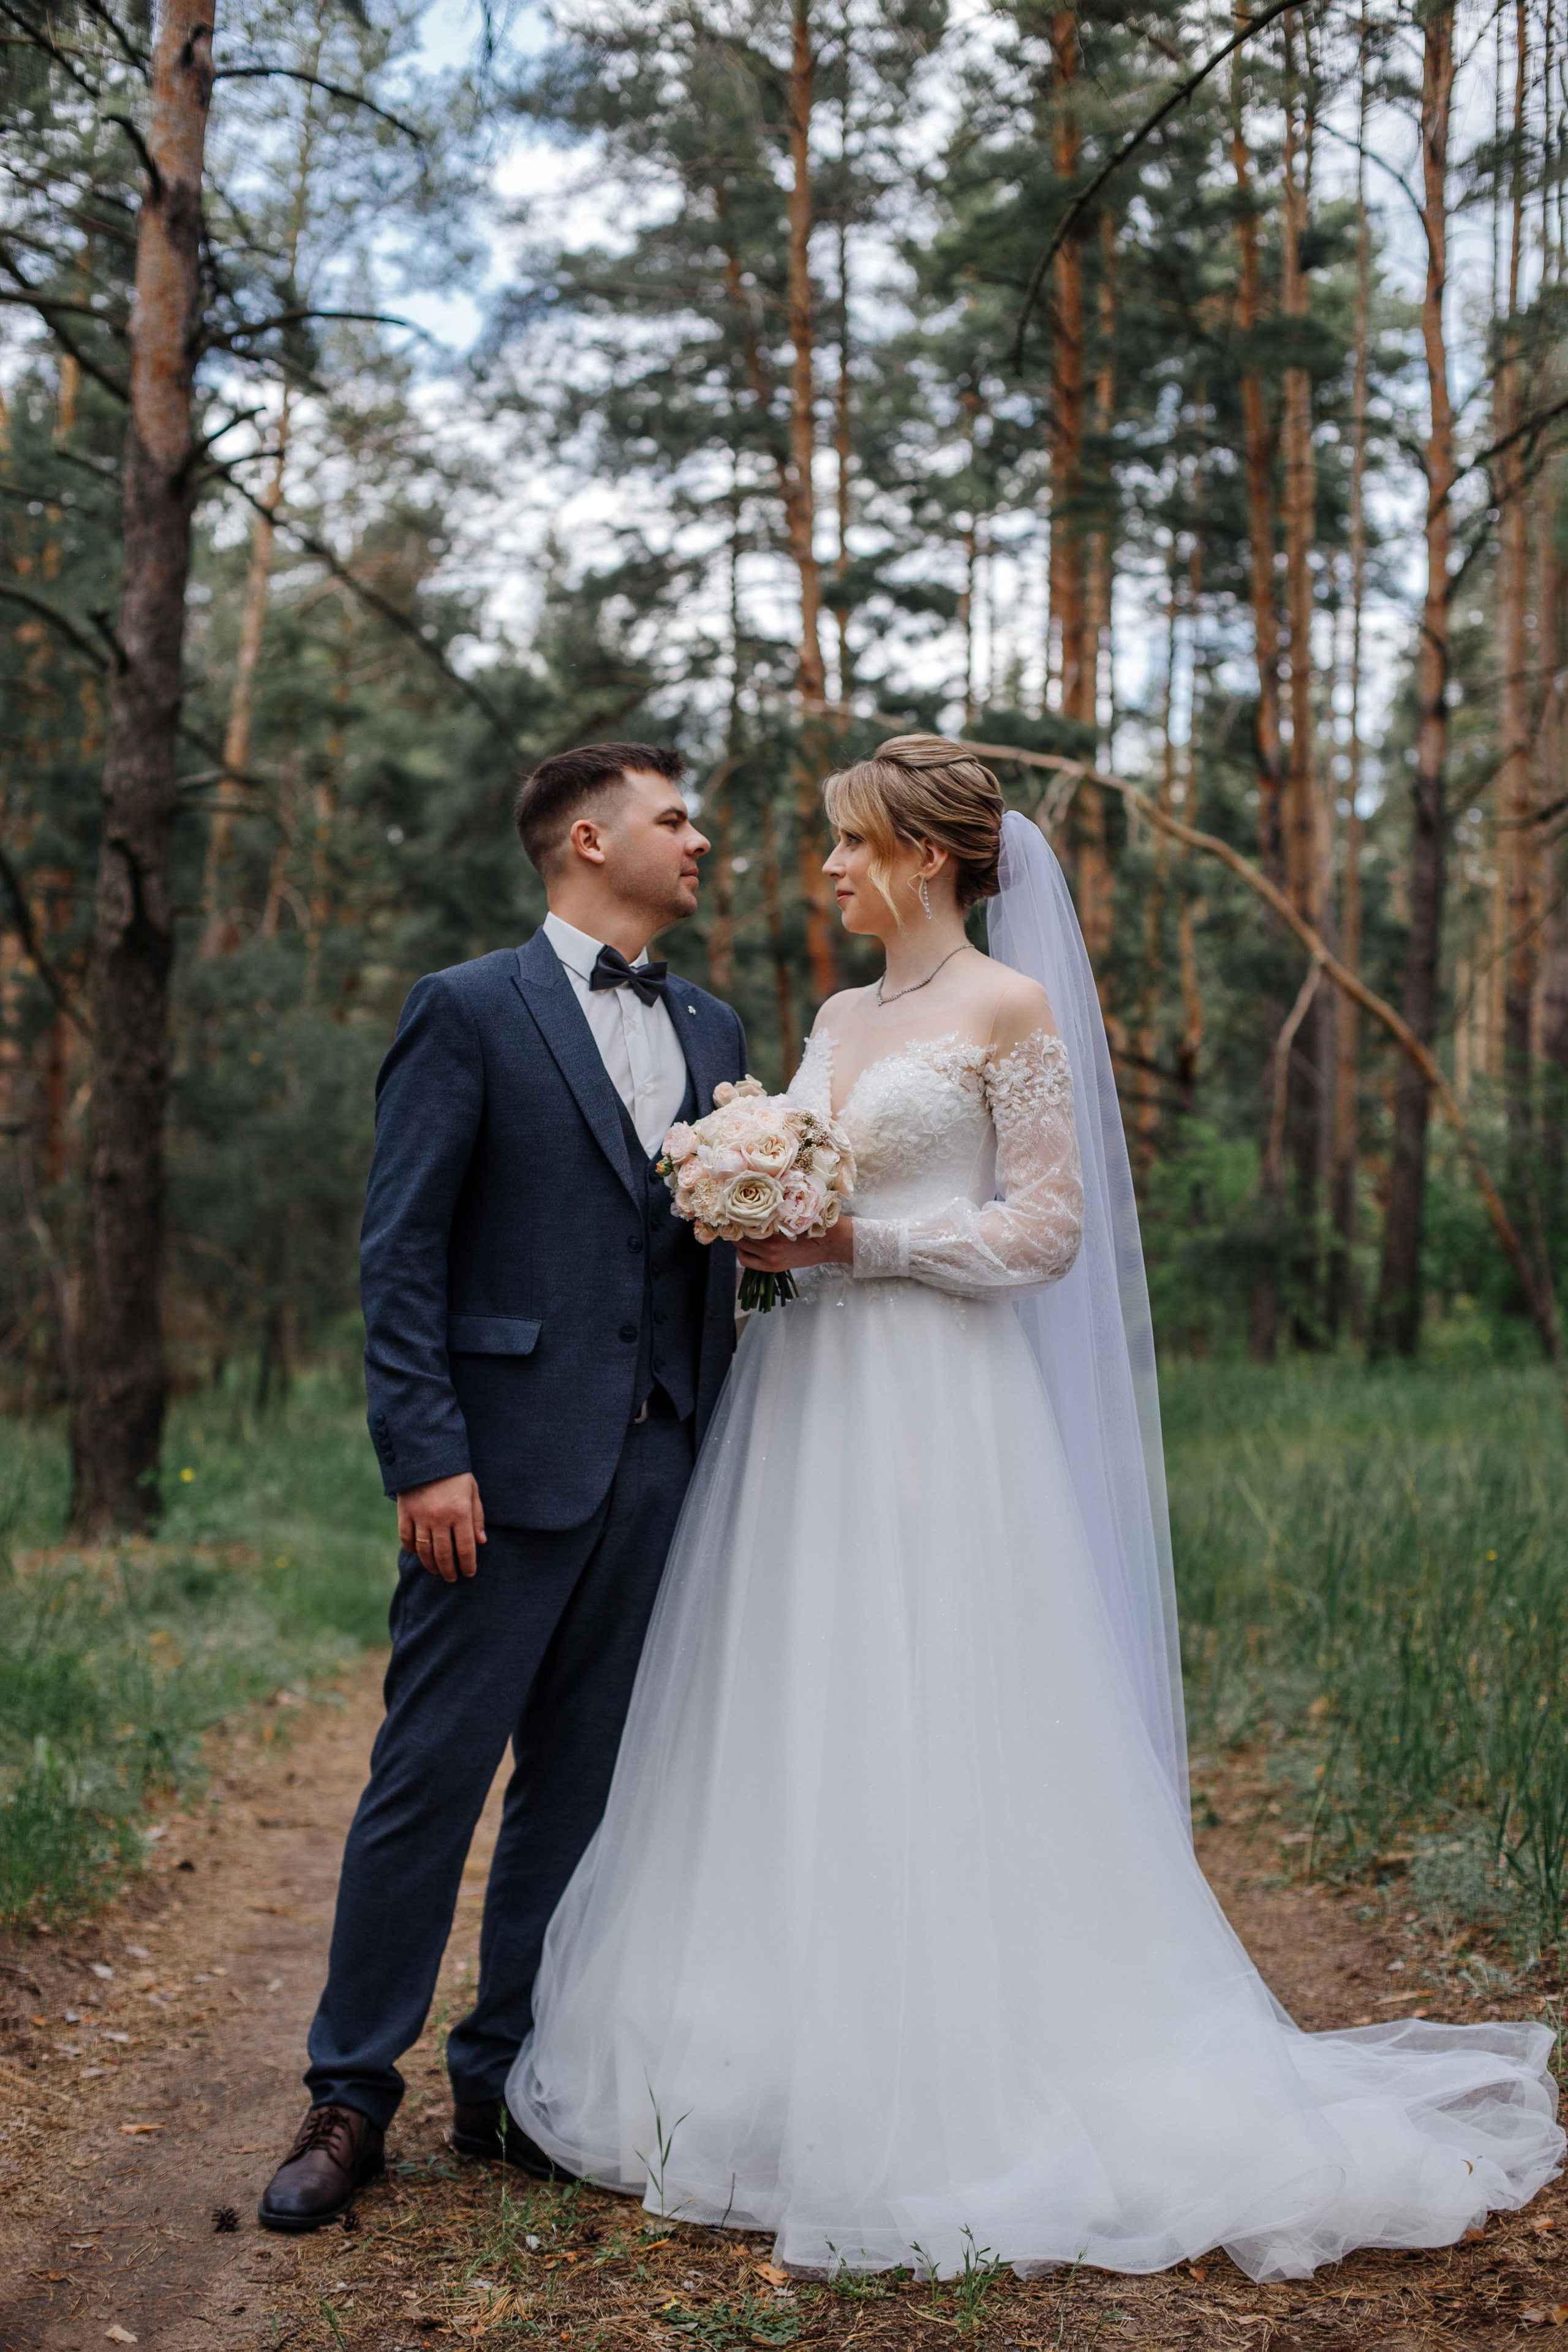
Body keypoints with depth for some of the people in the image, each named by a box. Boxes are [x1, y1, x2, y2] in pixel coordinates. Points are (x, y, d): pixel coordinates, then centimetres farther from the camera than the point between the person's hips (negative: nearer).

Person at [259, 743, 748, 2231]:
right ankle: (352, 2096, 15)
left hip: (657, 1472, 6)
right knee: (428, 1778, 1)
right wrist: (426, 1456, -15)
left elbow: (719, 1247, 16)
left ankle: (507, 2082, 24)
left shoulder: (714, 1032, 16)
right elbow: (400, 1254, -7)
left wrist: (716, 1446, 8)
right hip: (508, 1466, -5)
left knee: (581, 1786, 11)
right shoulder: (468, 1011, -2)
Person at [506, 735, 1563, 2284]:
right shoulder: (838, 1019, 17)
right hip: (806, 1398, 7)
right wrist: (761, 1225, 0)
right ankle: (796, 2063, 20)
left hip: (934, 1409, -7)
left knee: (929, 1739, -5)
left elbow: (1046, 1227, -8)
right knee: (792, 1735, 8)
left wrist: (854, 1242, -13)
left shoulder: (1010, 1008, -4)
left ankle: (952, 2089, 9)